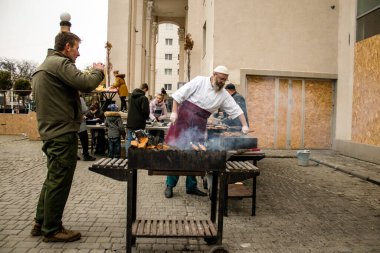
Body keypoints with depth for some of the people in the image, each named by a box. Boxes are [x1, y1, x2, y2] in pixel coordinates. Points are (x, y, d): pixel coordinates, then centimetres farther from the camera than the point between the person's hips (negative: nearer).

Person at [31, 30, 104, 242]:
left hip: (51, 131, 11)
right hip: (63, 132, -11)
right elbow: (87, 84, -23)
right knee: (60, 181, -2)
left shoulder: (43, 66, 20)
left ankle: (41, 223, 27)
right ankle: (52, 229, 9)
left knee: (53, 179, 18)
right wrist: (98, 71, -4)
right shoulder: (60, 63, -13)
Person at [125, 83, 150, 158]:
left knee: (129, 139, 11)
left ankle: (127, 155, 15)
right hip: (139, 123, -6)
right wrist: (146, 117, 2)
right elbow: (145, 110, -17)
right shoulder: (143, 98, -14)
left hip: (130, 122, 6)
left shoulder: (132, 96, 10)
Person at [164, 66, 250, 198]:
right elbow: (179, 94, -8)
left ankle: (191, 186, 20)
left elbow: (236, 110, 5)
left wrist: (244, 125, -4)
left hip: (199, 126, 5)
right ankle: (170, 185, 9)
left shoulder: (224, 95, 5)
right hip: (184, 119, -4)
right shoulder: (200, 81, -8)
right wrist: (174, 112, -13)